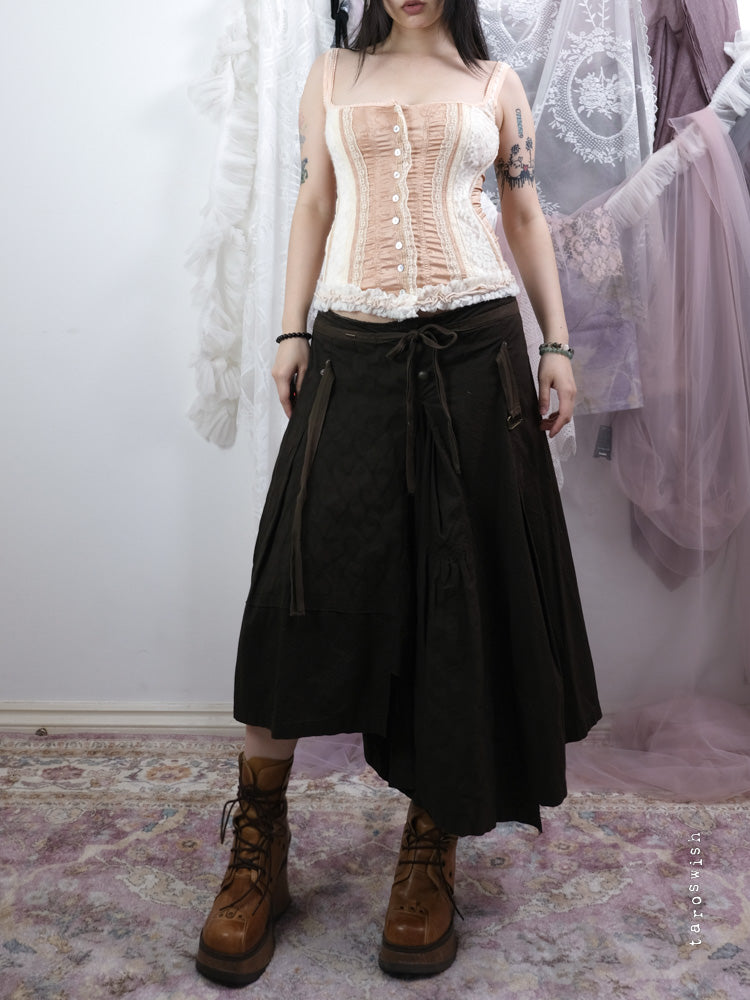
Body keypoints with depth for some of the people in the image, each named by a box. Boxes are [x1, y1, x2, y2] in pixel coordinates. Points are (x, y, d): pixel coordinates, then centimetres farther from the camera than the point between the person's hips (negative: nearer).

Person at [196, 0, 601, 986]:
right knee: (310, 576, -8)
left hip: (475, 346, 0)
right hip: (353, 349, 0)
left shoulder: (496, 83, 17)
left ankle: (431, 846, 12)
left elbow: (526, 215, 15)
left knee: (460, 584, -2)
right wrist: (292, 331, 3)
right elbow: (314, 206, 14)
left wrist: (558, 341, 6)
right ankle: (257, 849, 5)